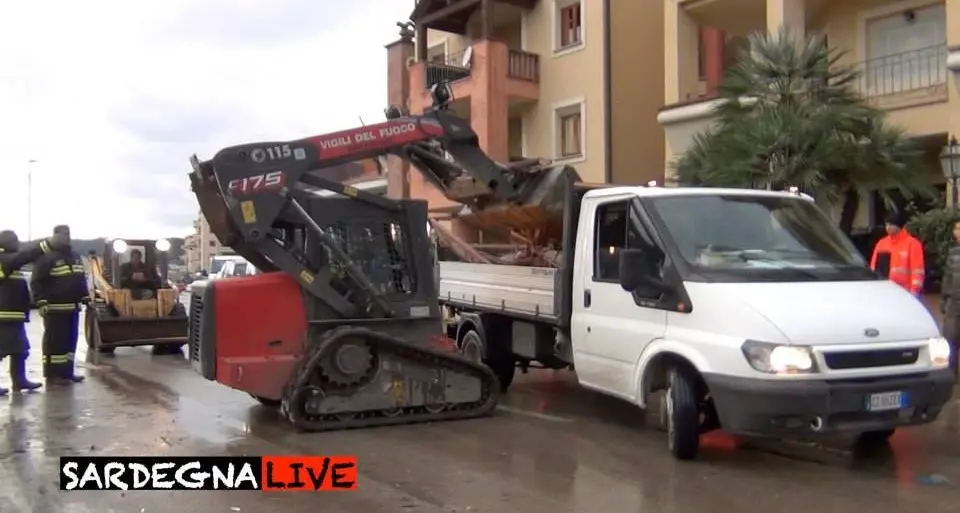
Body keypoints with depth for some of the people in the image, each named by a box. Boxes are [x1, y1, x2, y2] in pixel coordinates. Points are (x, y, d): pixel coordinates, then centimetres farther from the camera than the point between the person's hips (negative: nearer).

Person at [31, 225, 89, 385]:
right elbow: (37, 282, -13)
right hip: (55, 308, -8)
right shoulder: (47, 257, -9)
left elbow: (82, 280, 24)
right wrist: (41, 303, -21)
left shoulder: (75, 257, 17)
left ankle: (67, 372, 19)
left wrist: (86, 299, 16)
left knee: (70, 340, 11)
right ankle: (53, 374, 1)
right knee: (54, 341, -4)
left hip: (73, 307, 8)